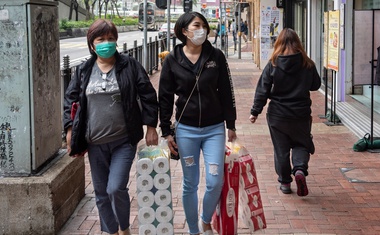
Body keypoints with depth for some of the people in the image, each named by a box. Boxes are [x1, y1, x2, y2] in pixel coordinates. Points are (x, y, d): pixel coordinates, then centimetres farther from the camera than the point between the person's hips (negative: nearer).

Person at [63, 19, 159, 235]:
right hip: (95, 144, 3)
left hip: (124, 141, -3)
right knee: (102, 193, 11)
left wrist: (151, 127, -4)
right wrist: (70, 130, 4)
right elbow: (71, 101, 11)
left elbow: (148, 96, -1)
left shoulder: (130, 66, -3)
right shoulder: (83, 71, 4)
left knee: (116, 188, -13)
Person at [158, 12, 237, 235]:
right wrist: (166, 131, -1)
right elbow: (165, 97, 1)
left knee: (215, 182, -4)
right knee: (190, 184, 7)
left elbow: (226, 92, 3)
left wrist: (231, 125, 4)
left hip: (214, 129, 0)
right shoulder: (172, 60, -3)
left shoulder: (216, 56, -2)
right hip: (186, 130, 0)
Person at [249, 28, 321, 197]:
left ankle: (285, 182, 19)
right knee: (301, 144, 17)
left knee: (281, 149, 12)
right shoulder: (308, 64, -5)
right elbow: (316, 85, 8)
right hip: (301, 114, 1)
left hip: (277, 115, -1)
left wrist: (255, 112, 0)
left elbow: (262, 91, -8)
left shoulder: (273, 65, -9)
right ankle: (300, 169, -9)